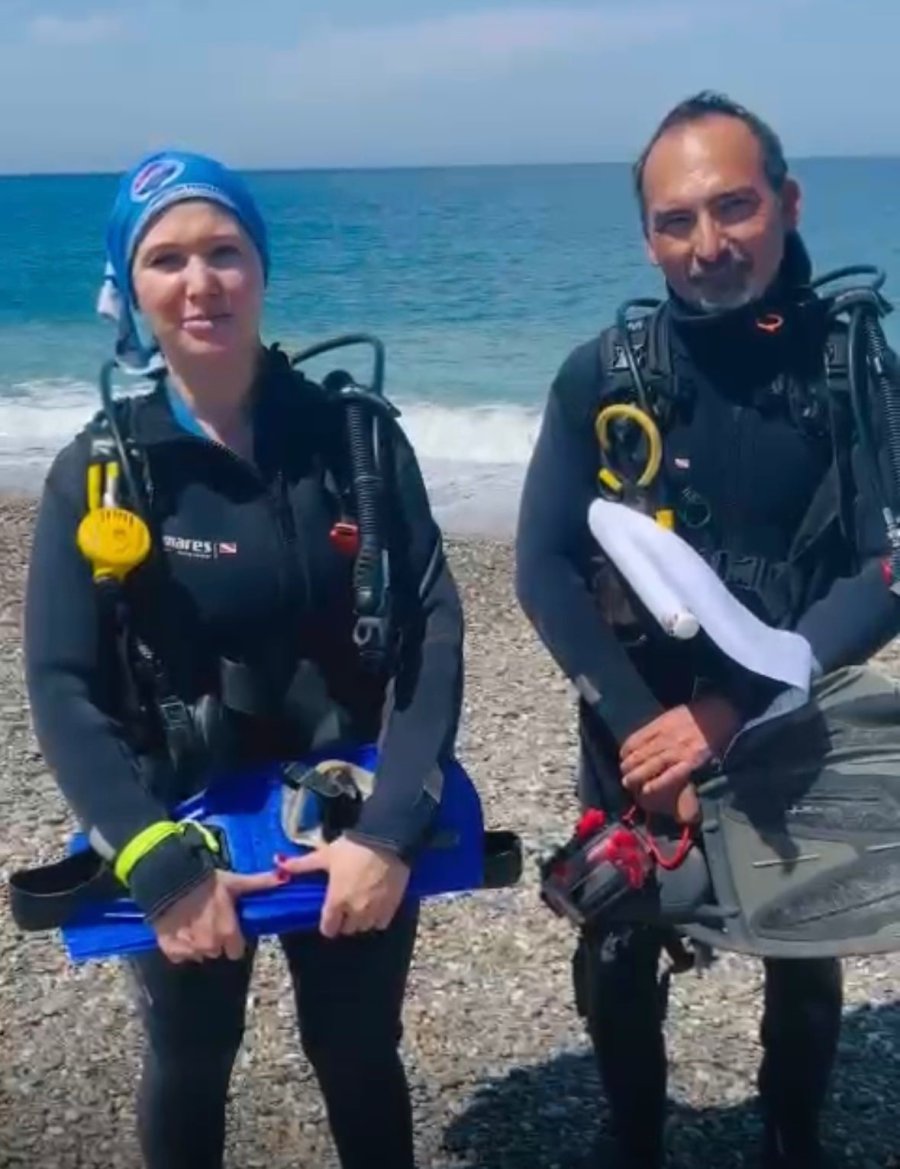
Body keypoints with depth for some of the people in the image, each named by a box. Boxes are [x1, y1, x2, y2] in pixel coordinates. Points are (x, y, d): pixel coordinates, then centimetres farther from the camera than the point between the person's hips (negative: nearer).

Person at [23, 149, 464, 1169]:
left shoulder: (357, 438, -8)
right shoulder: (96, 472, -10)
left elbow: (432, 630, -11)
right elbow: (61, 690, -13)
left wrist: (392, 830, -20)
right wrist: (159, 865, -22)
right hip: (182, 833, 0)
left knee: (359, 1059, 19)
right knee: (189, 1068, 21)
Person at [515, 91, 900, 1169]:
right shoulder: (602, 377, -9)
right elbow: (544, 571, -10)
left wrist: (733, 712, -24)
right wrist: (643, 724, -19)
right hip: (640, 739, 0)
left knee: (806, 967, 17)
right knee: (616, 972, 11)